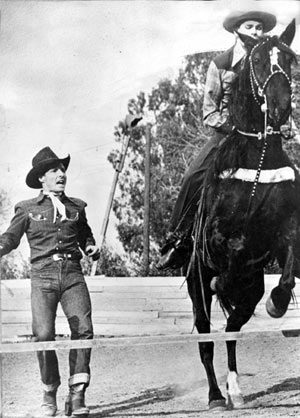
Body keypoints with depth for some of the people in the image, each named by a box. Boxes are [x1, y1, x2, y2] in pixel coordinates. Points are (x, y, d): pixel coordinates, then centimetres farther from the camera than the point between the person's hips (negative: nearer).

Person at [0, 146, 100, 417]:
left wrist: (91, 249, 6)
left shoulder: (76, 206, 16)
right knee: (44, 336, -10)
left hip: (73, 275, 2)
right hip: (43, 276, -1)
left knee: (83, 329, -15)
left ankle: (77, 395, -10)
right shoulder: (27, 209, 11)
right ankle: (50, 394, 9)